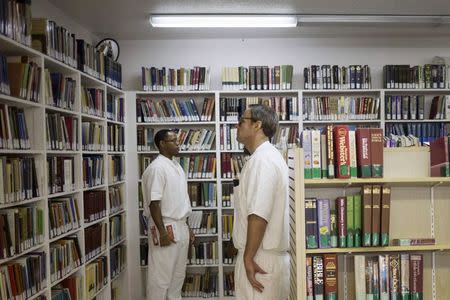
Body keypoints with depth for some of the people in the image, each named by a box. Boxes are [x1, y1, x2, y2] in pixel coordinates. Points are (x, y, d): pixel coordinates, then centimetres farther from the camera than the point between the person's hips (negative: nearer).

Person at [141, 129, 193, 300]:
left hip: (180, 226, 9)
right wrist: (162, 231, -22)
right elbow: (154, 203, -19)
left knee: (178, 273, 17)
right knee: (161, 275, 2)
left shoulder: (176, 166, 12)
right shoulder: (157, 168, -15)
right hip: (166, 227, -9)